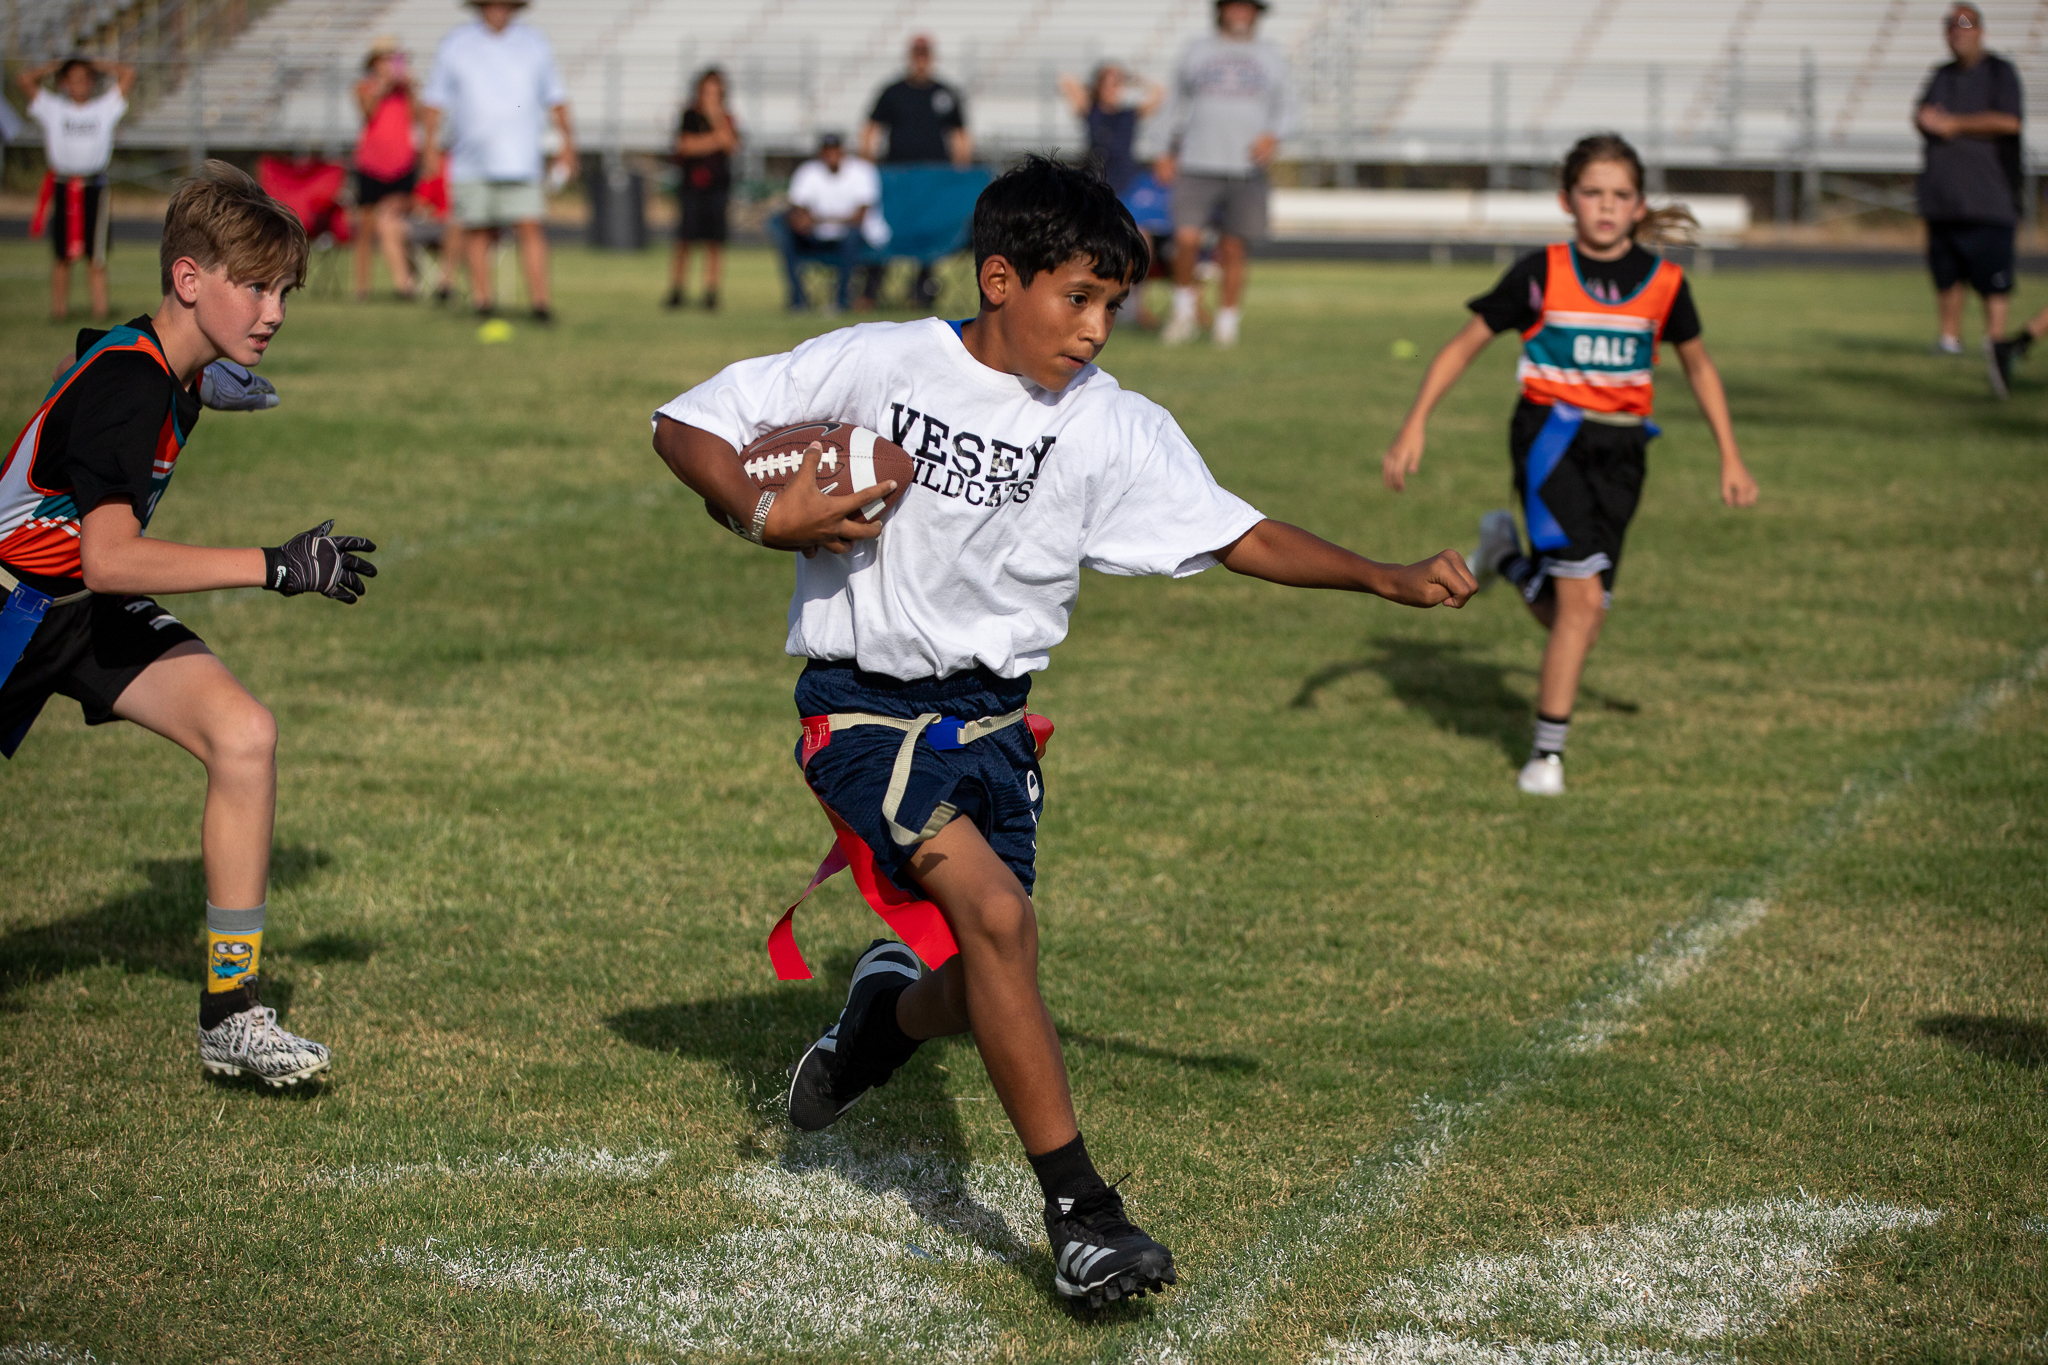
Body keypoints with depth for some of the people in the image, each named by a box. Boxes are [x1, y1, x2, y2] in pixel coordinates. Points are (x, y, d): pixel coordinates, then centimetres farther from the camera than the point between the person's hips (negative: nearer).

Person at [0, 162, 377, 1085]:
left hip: (98, 614, 7)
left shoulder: (172, 372, 1)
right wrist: (276, 569, -37)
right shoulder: (124, 384, -27)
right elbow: (109, 560, -37)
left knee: (244, 735, -14)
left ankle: (230, 1013, -12)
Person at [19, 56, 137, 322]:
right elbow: (26, 79, 2)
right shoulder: (52, 108, 8)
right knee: (62, 255, 2)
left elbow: (128, 74, 6)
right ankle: (59, 308, 5)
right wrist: (55, 66, 12)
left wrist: (97, 66, 13)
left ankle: (100, 309, 0)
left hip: (94, 188, 0)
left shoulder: (105, 108, 9)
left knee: (96, 256, 0)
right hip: (62, 188, 0)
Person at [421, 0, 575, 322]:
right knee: (477, 232, -2)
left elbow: (555, 98, 16)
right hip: (471, 160, 0)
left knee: (530, 228, -11)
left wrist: (567, 141, 10)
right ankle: (483, 299, 4)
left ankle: (540, 302, -13)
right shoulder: (455, 45, 7)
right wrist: (431, 147, 1)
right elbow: (435, 100, 9)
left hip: (520, 160, 0)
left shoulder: (533, 43, 10)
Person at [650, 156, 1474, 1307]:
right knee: (998, 911, -25)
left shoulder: (1114, 429, -1)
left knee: (976, 1002, 3)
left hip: (990, 720, 4)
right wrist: (762, 514, -20)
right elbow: (688, 423, -2)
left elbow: (1239, 534, -2)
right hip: (862, 707, -4)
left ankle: (888, 1006, 43)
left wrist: (1391, 581, -13)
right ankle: (1080, 1212, -18)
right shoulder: (874, 365, -9)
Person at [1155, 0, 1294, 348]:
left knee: (1233, 249, -1)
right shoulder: (1196, 52, 13)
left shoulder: (1271, 58, 13)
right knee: (1186, 239, -14)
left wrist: (1272, 136, -8)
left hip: (1246, 169, 0)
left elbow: (1285, 110, 12)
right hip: (1197, 166, 0)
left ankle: (1228, 319, 13)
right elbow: (1181, 107, 20)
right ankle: (1185, 303, 10)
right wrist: (1170, 154, 15)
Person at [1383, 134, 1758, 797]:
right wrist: (1414, 426, -4)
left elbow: (1697, 365, 18)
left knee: (1575, 611, -1)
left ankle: (1509, 557, 28)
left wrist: (1730, 458, 16)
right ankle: (1547, 751, -1)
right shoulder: (1541, 274, -5)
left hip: (1619, 450, 4)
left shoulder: (1662, 282, 3)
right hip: (1551, 437, -4)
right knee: (1584, 597, -15)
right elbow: (1465, 344, 2)